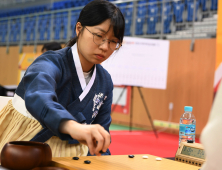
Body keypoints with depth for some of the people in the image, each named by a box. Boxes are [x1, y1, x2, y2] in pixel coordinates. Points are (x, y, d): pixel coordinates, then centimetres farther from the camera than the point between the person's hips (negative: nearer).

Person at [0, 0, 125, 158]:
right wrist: (73, 126, -59)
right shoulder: (52, 63, -15)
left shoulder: (105, 81, 5)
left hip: (66, 155, 6)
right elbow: (38, 98, -39)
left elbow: (101, 131, 10)